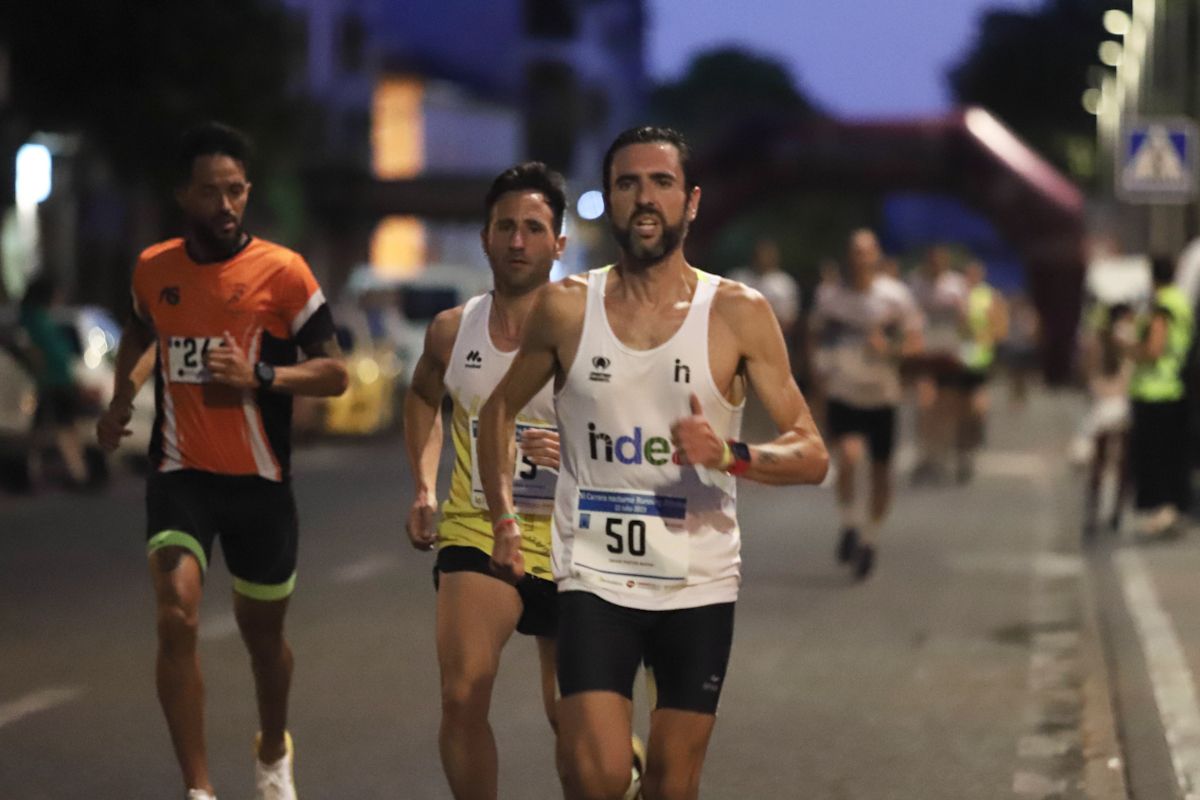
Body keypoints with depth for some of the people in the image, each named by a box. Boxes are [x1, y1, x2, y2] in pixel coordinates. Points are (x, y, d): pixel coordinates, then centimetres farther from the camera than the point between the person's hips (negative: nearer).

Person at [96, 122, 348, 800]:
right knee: (177, 617, -20)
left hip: (260, 482, -1)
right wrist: (121, 399, 14)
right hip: (181, 475, 1)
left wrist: (258, 375, -21)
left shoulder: (282, 270, -9)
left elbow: (335, 374, -7)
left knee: (263, 632, 14)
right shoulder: (154, 269, 3)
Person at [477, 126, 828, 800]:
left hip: (700, 585, 0)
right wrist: (505, 519, 6)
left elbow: (812, 455, -4)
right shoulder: (567, 307, 0)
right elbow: (501, 409, 17)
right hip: (596, 578, 0)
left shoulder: (738, 314, -4)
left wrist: (727, 455, -23)